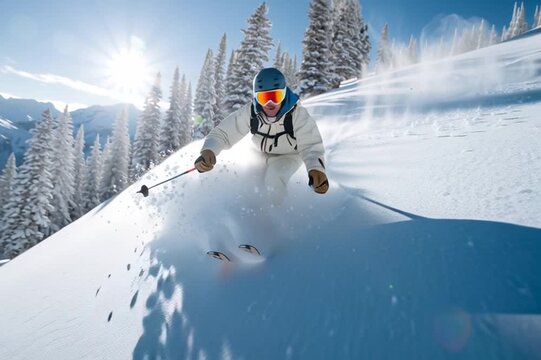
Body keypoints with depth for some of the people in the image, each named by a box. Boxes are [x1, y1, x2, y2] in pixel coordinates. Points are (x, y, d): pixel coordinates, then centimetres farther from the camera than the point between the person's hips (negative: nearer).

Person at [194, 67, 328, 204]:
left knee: (274, 180, -28)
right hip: (260, 153, 4)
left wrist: (316, 168, -59)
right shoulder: (249, 112, -26)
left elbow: (310, 146, -36)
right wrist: (208, 151, -48)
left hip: (287, 156, -4)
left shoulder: (298, 114, -33)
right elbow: (222, 133, -25)